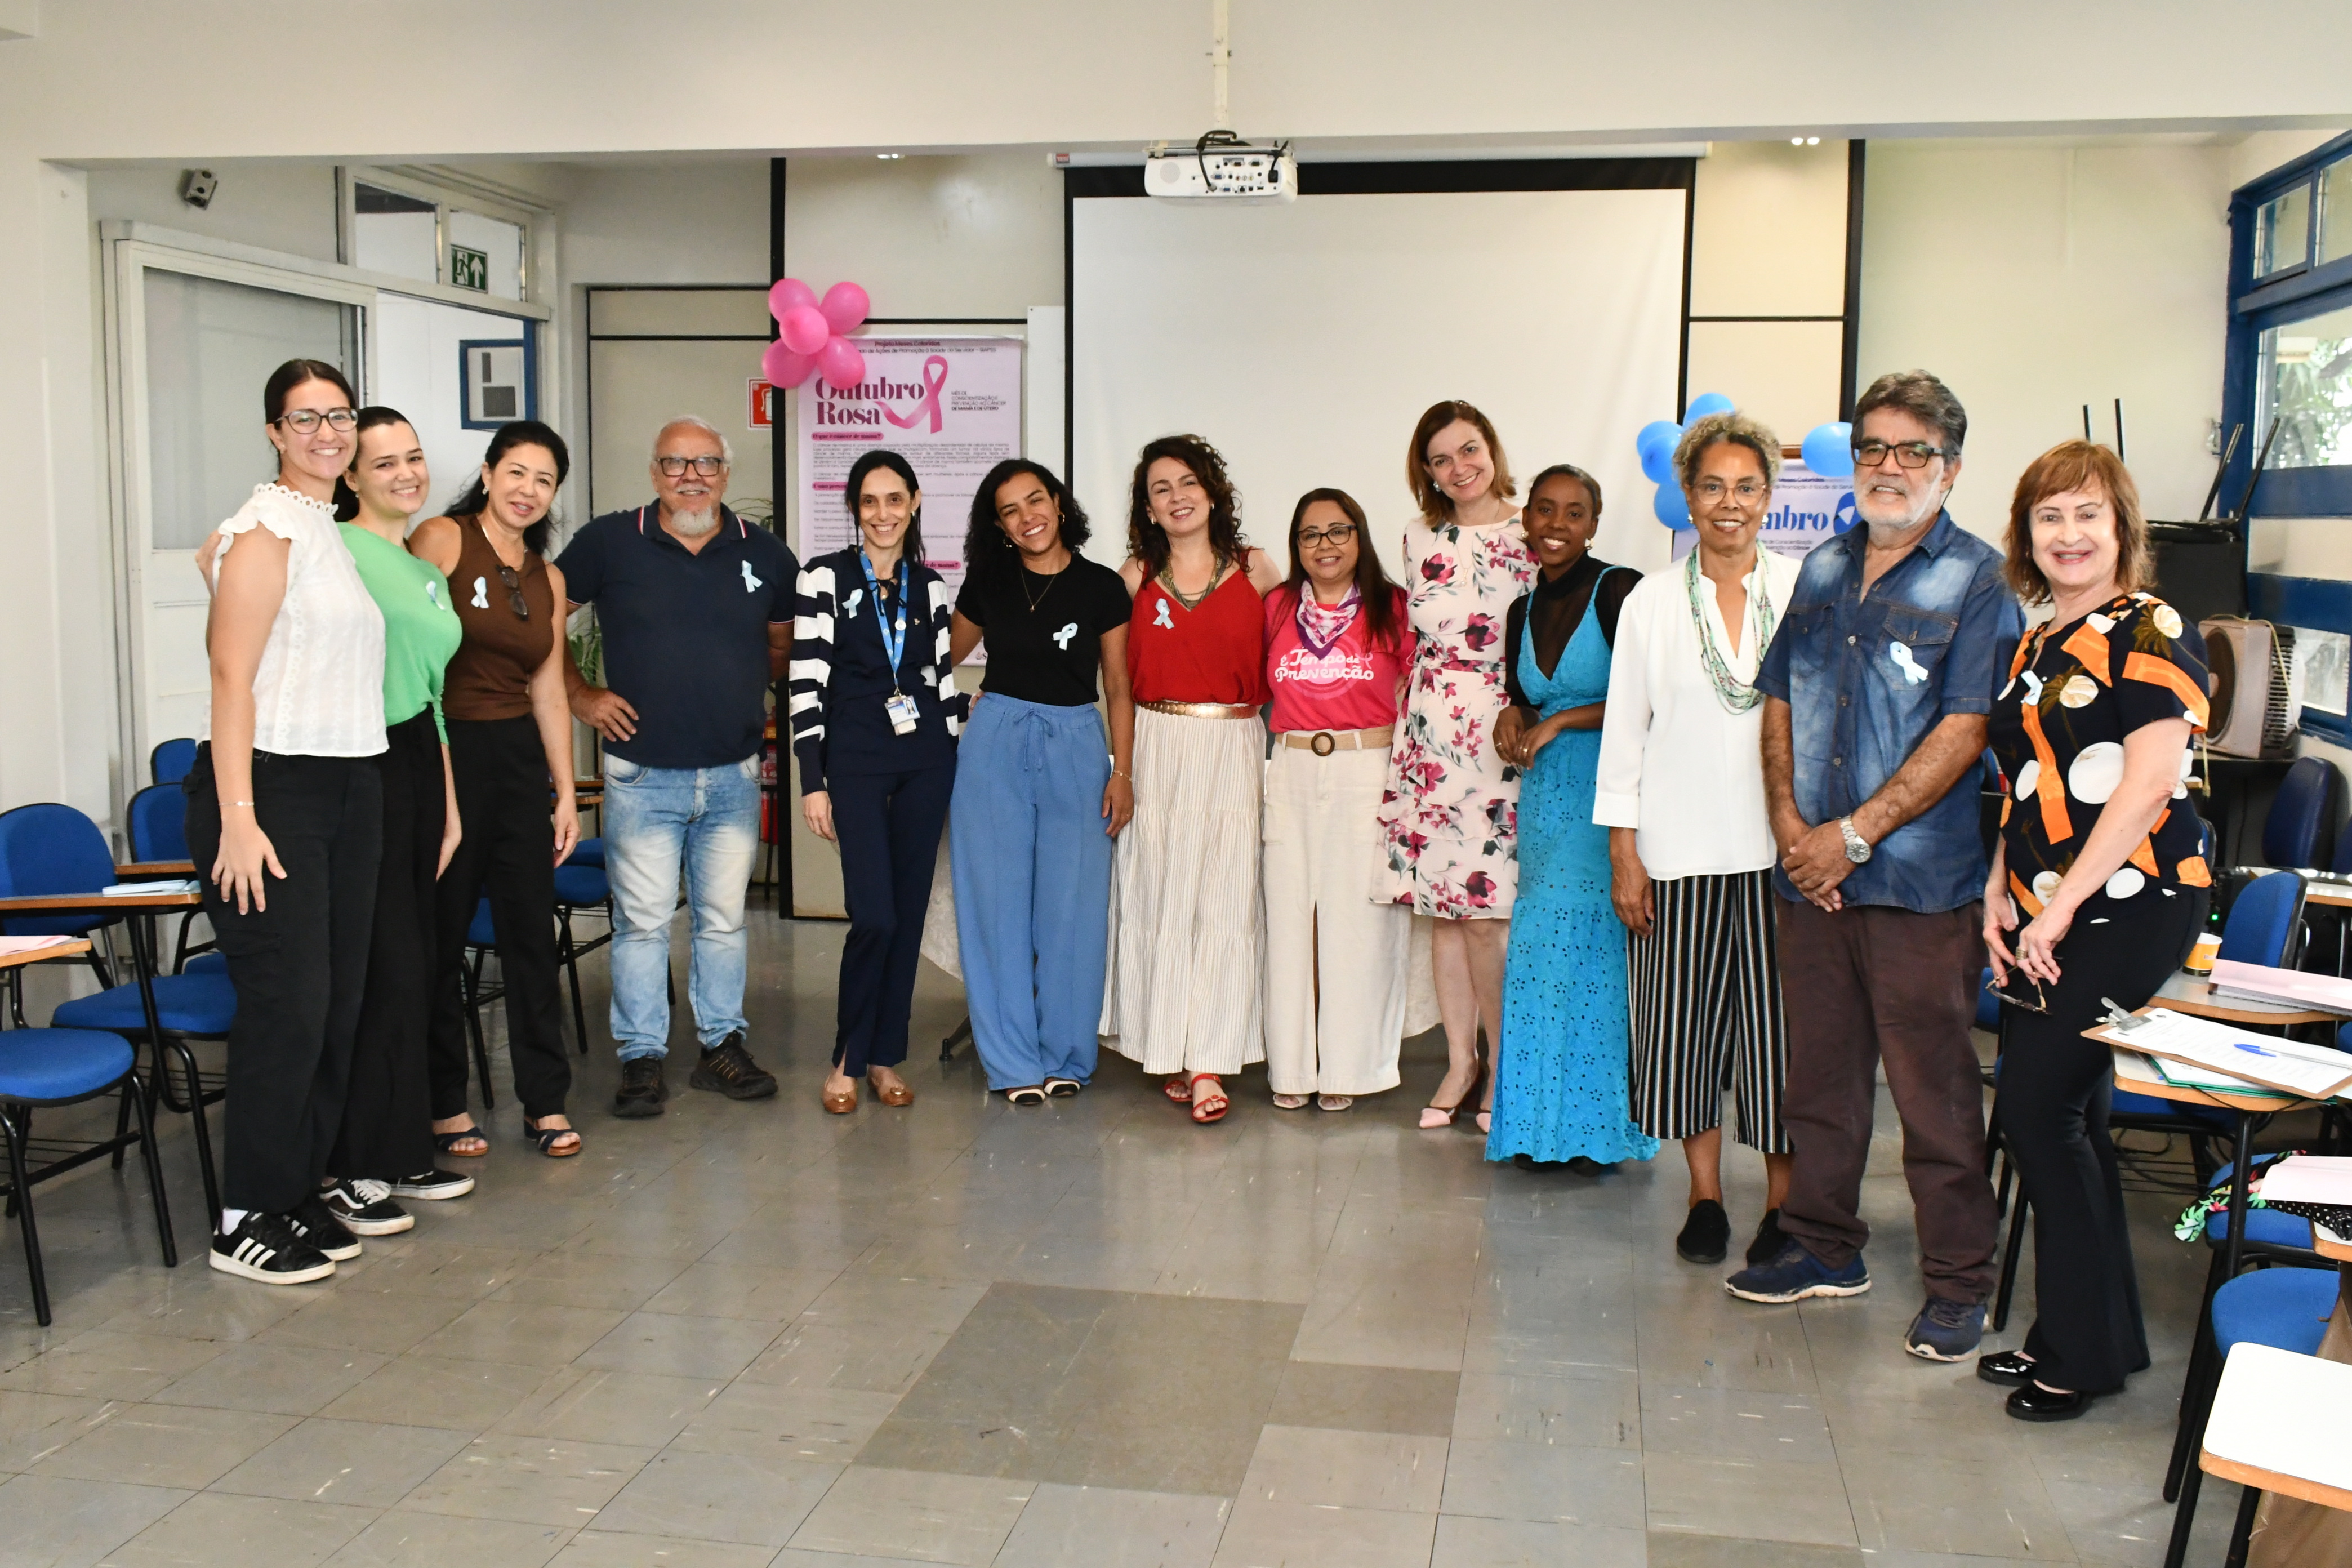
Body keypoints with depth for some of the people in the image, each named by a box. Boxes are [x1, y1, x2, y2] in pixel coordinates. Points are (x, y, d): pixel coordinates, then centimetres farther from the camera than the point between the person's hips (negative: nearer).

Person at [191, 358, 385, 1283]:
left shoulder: (338, 531, 16)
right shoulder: (268, 529, -9)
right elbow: (232, 676, -15)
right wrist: (237, 817, -20)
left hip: (350, 784, 8)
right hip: (273, 787, -8)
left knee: (338, 1000, 10)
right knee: (286, 1005, -6)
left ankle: (299, 1193, 21)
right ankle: (246, 1219, 6)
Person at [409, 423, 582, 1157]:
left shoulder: (548, 578, 13)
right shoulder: (441, 540, -5)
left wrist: (566, 791, 12)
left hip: (520, 757, 6)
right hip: (444, 752, -5)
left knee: (532, 931, 6)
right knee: (441, 936, 3)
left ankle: (546, 1101, 14)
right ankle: (444, 1105, 14)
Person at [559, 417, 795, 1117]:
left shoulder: (764, 554, 5)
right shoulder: (610, 542, -3)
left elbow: (784, 643, 19)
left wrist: (754, 691, 4)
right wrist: (580, 695, 1)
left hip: (734, 775, 2)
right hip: (642, 775, -2)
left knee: (724, 919, 11)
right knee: (642, 921, 3)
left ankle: (722, 1046, 23)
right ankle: (642, 1059, 13)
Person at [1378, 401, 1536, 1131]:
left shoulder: (1534, 538, 0)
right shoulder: (1421, 540, 12)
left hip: (1504, 733, -4)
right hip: (1432, 734, 4)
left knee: (1484, 910, -7)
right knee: (1441, 905, 6)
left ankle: (1503, 1065, 8)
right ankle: (1460, 1062, 16)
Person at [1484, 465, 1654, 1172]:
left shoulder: (1619, 590, -7)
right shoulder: (1523, 611, 14)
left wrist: (1558, 723, -11)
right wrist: (1511, 721, 1)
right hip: (1545, 798, 6)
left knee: (1598, 952, -4)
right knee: (1539, 955, 5)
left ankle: (1597, 1124, 8)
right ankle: (1544, 1125, 13)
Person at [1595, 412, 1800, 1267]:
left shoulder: (1805, 590, 4)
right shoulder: (1653, 601, 5)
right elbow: (1626, 729, 5)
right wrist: (1624, 853, 0)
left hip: (1782, 847, 0)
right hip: (1680, 851, 1)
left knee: (1781, 1025, 2)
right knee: (1689, 1022, 6)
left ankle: (1784, 1203, 15)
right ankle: (1704, 1196, 20)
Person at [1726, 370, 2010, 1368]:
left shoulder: (1977, 581, -5)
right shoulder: (1822, 572, 13)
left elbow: (1962, 733, -13)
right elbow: (1779, 704, 12)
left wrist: (1854, 834, -15)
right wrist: (1790, 826, -2)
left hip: (1921, 881, -6)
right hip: (1811, 873, 6)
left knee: (1935, 1091, 1)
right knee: (1819, 1073, 14)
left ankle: (1959, 1285, 13)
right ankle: (1824, 1249, 29)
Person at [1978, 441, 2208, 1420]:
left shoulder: (2151, 631, -9)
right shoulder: (2036, 648, 15)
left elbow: (2146, 784, -17)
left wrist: (2061, 907, -18)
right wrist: (1998, 896, 6)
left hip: (2127, 908, -8)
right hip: (2043, 922, 8)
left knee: (2039, 1108, -8)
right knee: (2066, 1118, 11)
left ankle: (2090, 1349, 6)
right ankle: (2066, 1336, 22)